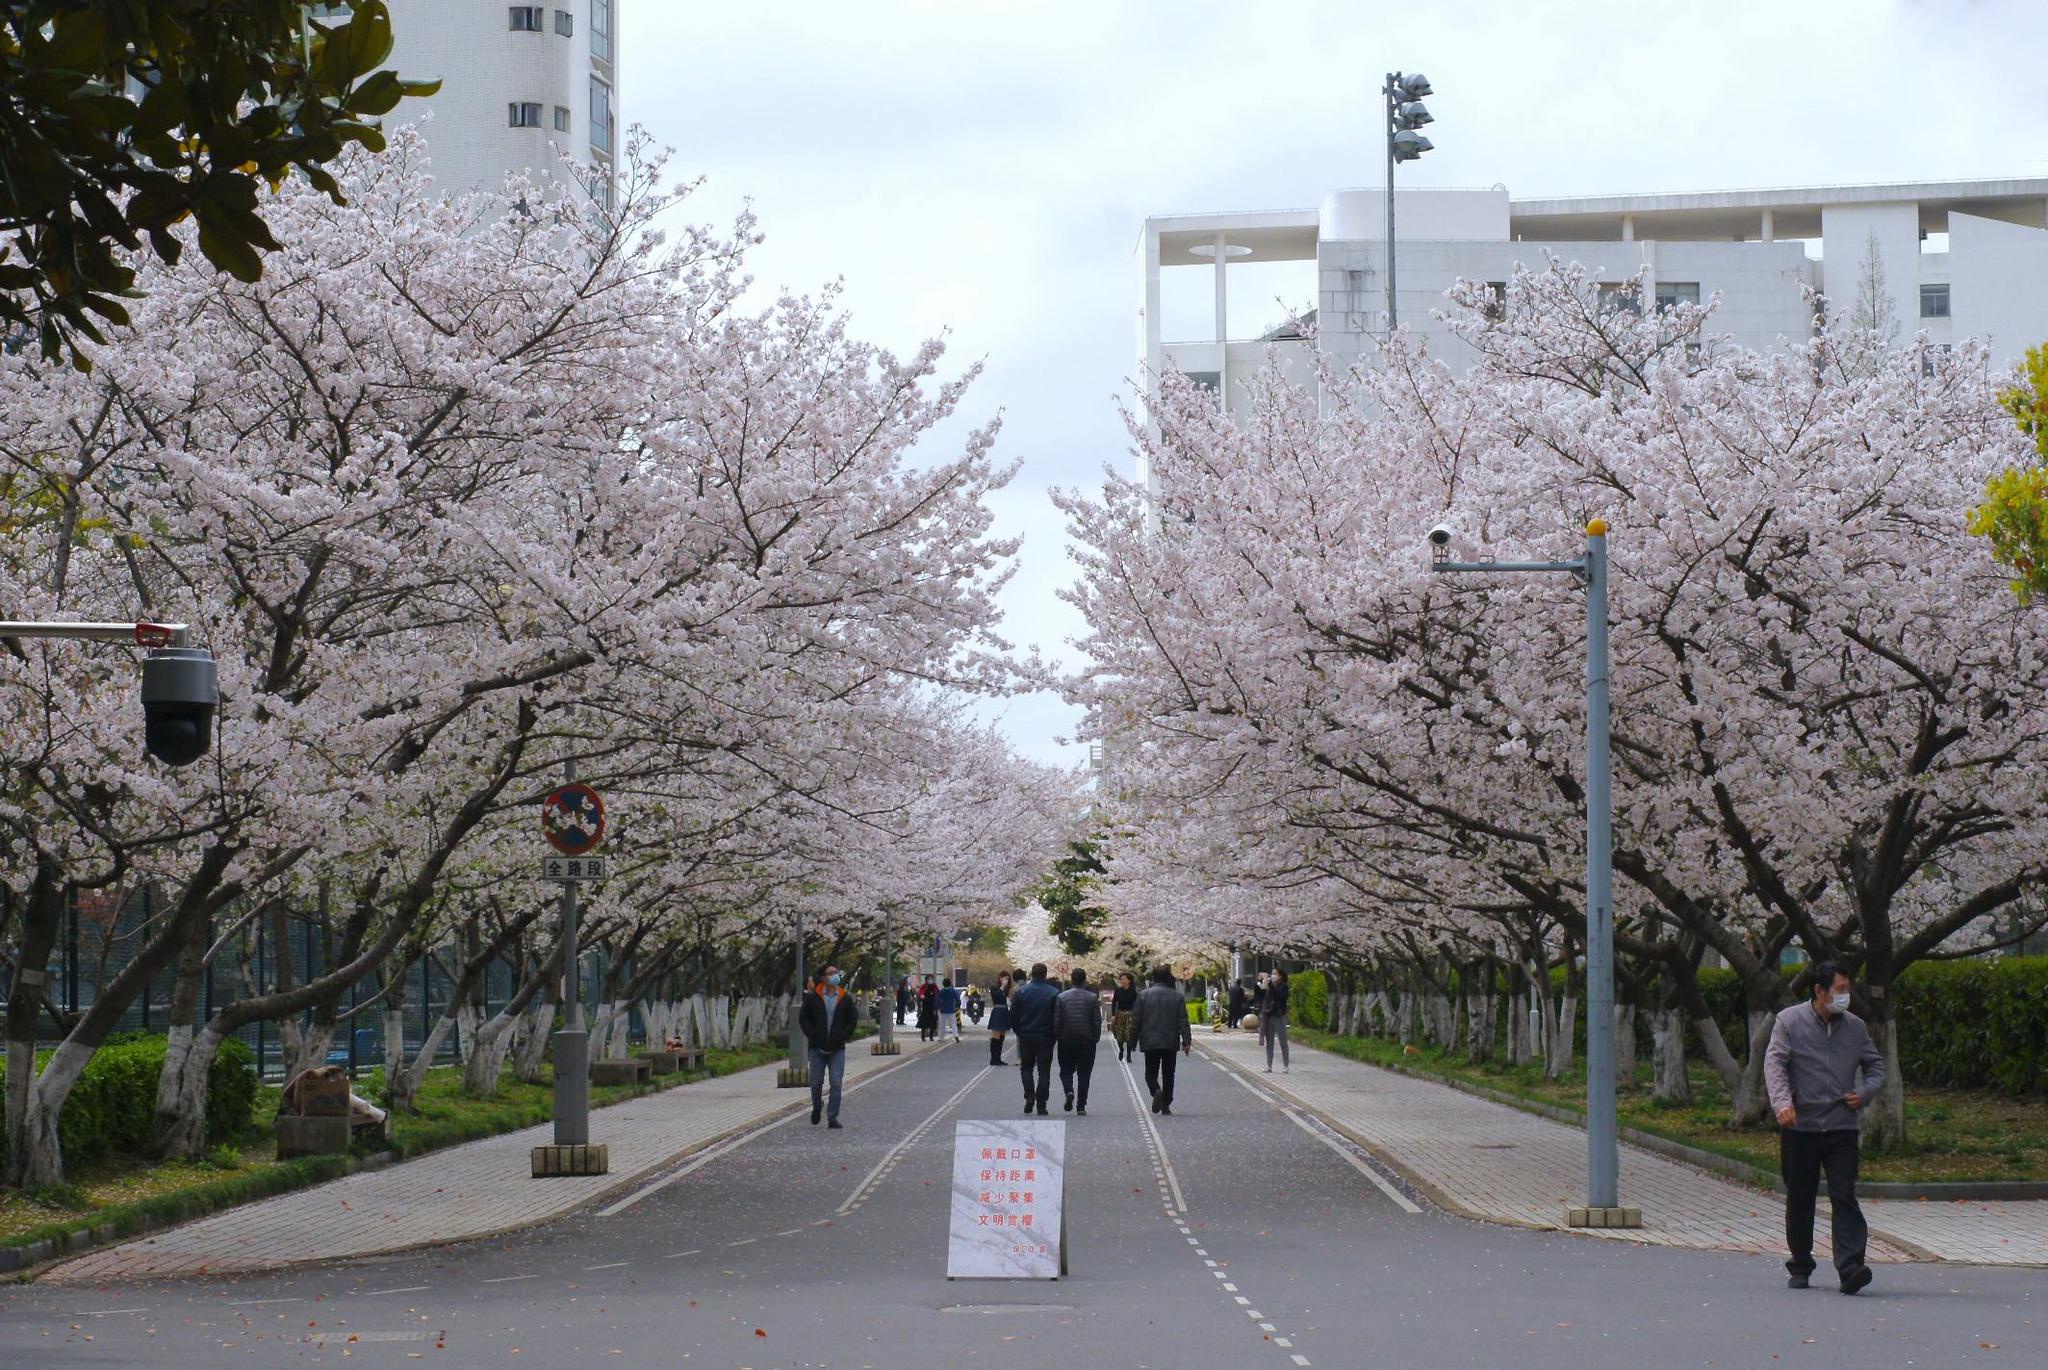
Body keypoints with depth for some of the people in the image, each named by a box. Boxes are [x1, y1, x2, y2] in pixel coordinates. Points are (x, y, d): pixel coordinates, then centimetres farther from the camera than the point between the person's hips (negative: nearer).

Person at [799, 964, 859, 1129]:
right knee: (816, 1082, 6)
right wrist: (812, 1035, -8)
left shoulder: (845, 999, 4)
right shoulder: (813, 997, 0)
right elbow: (803, 1018, 3)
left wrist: (843, 1036, -5)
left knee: (836, 1083, -6)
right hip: (817, 1048, 0)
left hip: (837, 1048, 0)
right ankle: (817, 1108, 33)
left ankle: (833, 1117, -2)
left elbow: (853, 1019, 8)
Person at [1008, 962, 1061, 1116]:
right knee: (1044, 1071, 5)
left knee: (1026, 1068, 16)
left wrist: (1018, 1032, 13)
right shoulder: (1054, 994, -5)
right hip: (1046, 1038, -1)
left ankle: (1029, 1097, -2)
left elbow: (1013, 1016, -1)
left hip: (1026, 1036, 1)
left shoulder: (1021, 992, -3)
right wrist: (1054, 1034, 9)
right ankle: (1041, 1105, 1)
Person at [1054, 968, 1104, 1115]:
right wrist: (1096, 1038, 6)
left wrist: (1056, 1039, 5)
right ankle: (1081, 1107, 5)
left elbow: (1056, 1021, -3)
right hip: (1086, 1041, 0)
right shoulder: (1092, 998, -4)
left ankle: (1069, 1092, -15)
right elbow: (1097, 1021, -5)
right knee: (1084, 1074, 7)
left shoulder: (1061, 997, -3)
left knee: (1066, 1071, 13)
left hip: (1066, 1041, 0)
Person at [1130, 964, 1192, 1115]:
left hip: (1150, 1042, -1)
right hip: (1170, 1042, 1)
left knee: (1151, 1073, 8)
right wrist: (1186, 1041, 0)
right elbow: (1183, 1021, -3)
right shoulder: (1176, 996, -1)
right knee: (1168, 1074, 11)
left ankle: (1156, 1091, -22)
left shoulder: (1144, 995, -3)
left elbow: (1135, 1020, -2)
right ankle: (1166, 1106, 10)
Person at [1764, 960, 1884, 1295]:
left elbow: (1875, 1064, 23)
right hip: (1799, 1126, -1)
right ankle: (1800, 1266, 22)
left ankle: (1850, 1267, -17)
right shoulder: (1789, 1022, 0)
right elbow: (1774, 1062, -9)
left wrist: (1864, 1092, 3)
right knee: (1799, 1200, 8)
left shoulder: (1855, 1027, 10)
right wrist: (1782, 1102, -25)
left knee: (1844, 1196, -10)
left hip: (1842, 1128, 1)